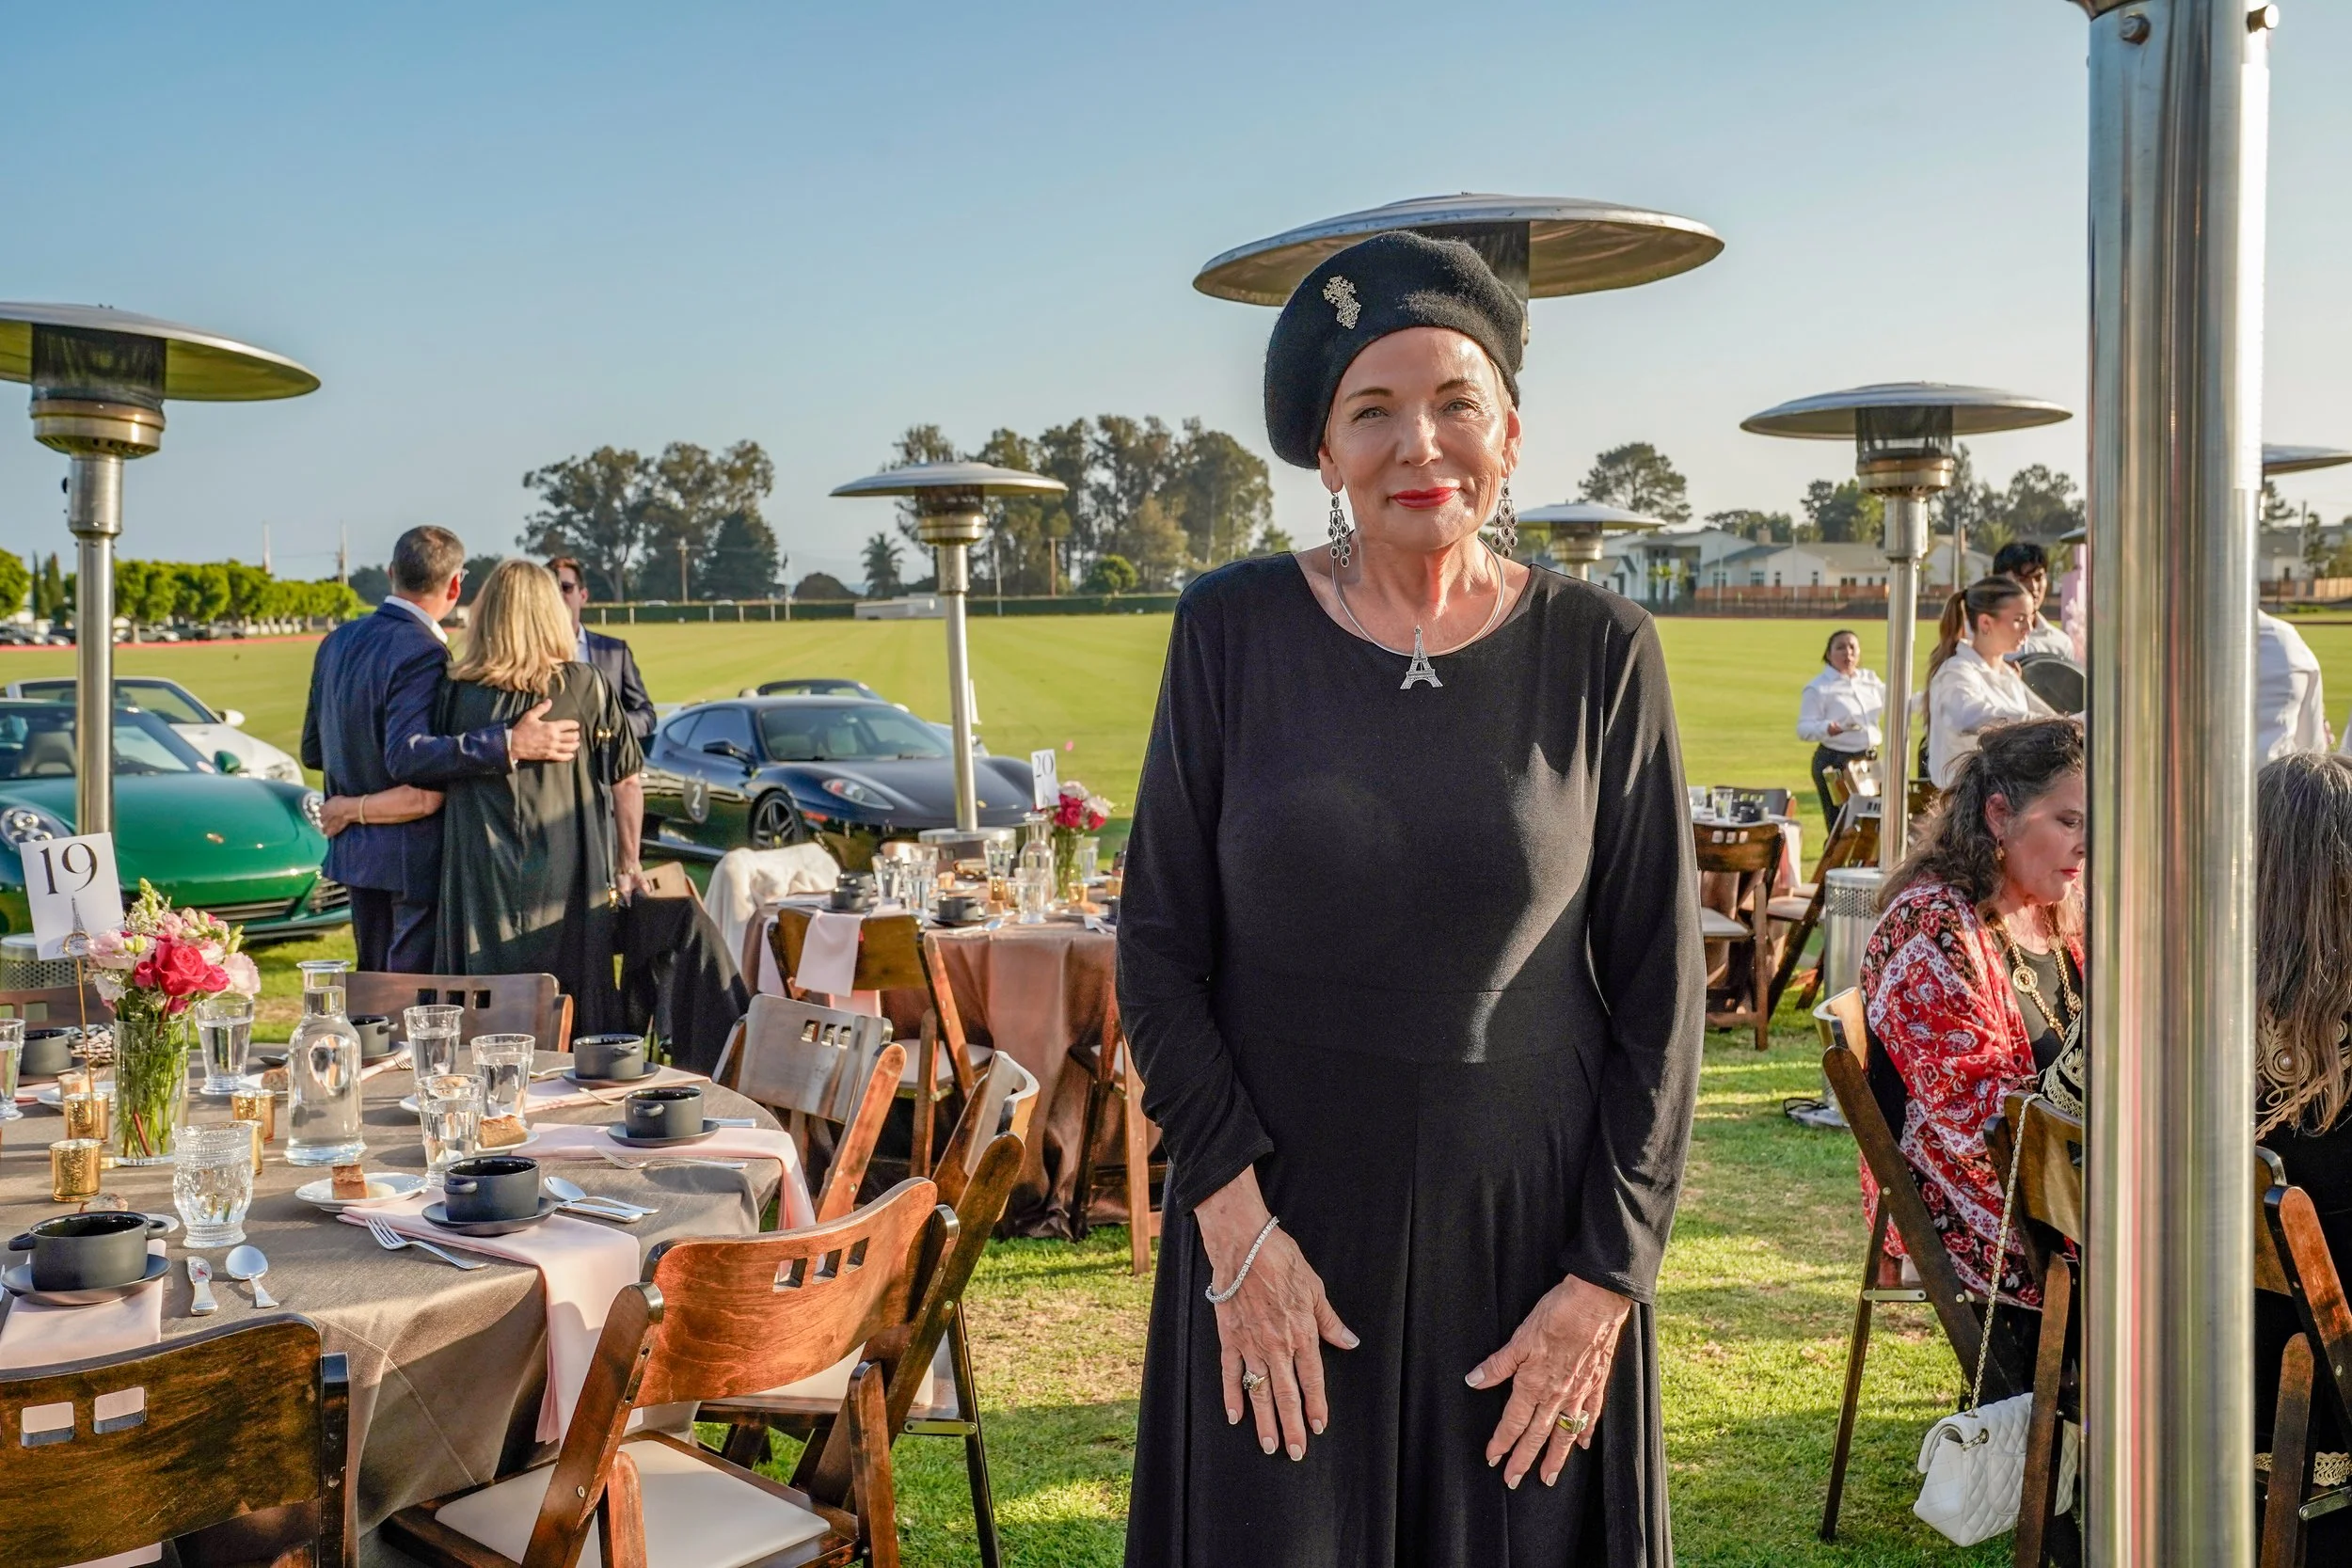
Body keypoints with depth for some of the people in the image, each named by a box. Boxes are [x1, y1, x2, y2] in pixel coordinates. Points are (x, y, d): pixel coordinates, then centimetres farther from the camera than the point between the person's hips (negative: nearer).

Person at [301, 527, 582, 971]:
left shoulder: (339, 640, 8)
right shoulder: (424, 655, -19)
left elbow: (312, 751, 14)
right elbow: (408, 757, -31)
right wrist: (510, 745, -35)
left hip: (353, 851, 9)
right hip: (415, 857, -9)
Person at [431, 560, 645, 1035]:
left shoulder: (456, 693, -3)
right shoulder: (586, 686, -3)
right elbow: (627, 784, 0)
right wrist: (627, 869, 11)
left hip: (482, 891, 0)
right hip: (569, 888, 0)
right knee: (573, 1030, 8)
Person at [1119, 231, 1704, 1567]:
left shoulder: (1601, 654, -4)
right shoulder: (1234, 630, -4)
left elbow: (1660, 993, -2)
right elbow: (1159, 948, -2)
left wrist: (1606, 1280, -5)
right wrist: (1236, 1221, -9)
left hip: (1528, 1232, 0)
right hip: (1279, 1222, 0)